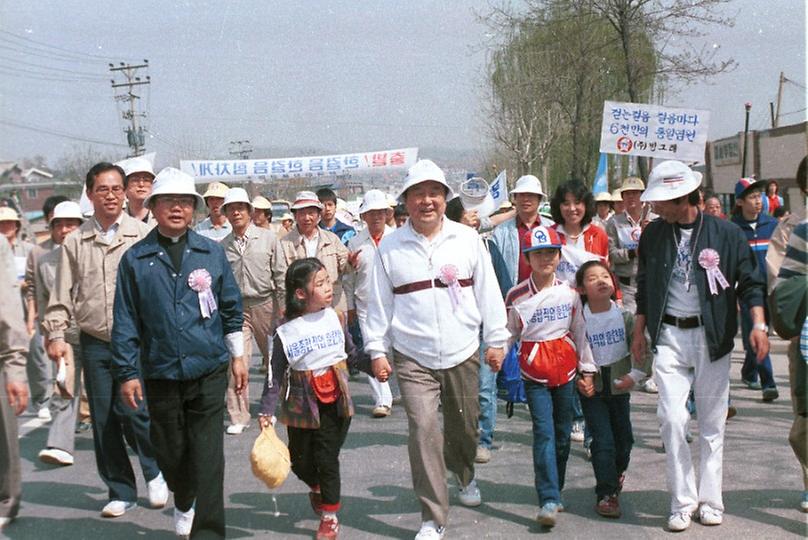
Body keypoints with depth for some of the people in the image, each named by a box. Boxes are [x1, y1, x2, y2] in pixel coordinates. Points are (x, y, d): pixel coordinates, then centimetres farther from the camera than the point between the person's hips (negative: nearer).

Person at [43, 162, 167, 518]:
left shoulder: (143, 236, 0)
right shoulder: (75, 242, 6)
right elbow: (62, 294, 9)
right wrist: (56, 334, 1)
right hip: (95, 343, 3)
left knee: (134, 409, -12)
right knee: (104, 421, 6)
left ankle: (155, 470, 16)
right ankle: (121, 492, 20)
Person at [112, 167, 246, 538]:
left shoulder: (212, 253, 3)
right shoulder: (135, 259, 0)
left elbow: (231, 307, 10)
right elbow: (125, 320, 2)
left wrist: (237, 355, 11)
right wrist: (127, 373, -1)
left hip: (209, 371, -1)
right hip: (160, 374, 1)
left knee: (207, 456, -5)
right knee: (170, 452, 14)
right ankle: (184, 502, 43)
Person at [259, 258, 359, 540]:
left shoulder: (335, 318, -3)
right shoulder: (286, 332, -9)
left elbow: (351, 352, 16)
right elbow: (276, 375, -6)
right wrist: (266, 411, -8)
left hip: (335, 403, 0)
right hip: (302, 406, 0)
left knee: (327, 458, -1)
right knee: (300, 461, 10)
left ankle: (330, 516, 15)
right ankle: (316, 487, 45)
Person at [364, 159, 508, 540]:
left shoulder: (467, 239, 3)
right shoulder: (391, 247, 1)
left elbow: (487, 291, 6)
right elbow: (378, 302, 5)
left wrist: (496, 340, 6)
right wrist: (377, 350, 2)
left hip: (463, 353, 2)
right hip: (413, 358, -1)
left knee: (464, 425, 14)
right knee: (423, 430, -10)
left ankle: (465, 475, 47)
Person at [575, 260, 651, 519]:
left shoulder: (624, 316, -5)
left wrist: (635, 374, -10)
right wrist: (579, 379, -17)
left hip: (619, 386, 3)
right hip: (592, 389, -3)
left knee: (624, 439, 13)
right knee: (603, 440, -8)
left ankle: (616, 476, 42)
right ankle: (605, 495, -1)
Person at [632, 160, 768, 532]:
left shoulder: (726, 234, -5)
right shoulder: (653, 234, 3)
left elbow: (750, 281, 0)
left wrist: (758, 324, -12)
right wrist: (639, 331, 12)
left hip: (711, 337, -1)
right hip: (669, 337, 1)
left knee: (712, 423, 7)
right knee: (672, 418, -9)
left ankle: (710, 501, 19)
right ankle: (683, 502, 3)